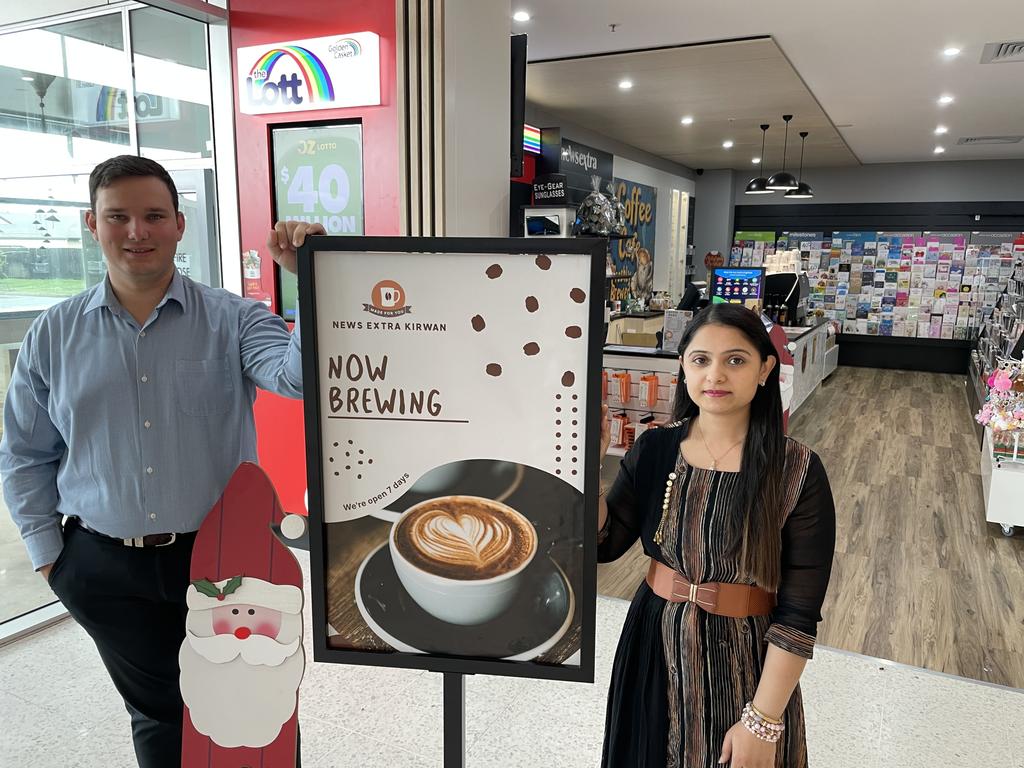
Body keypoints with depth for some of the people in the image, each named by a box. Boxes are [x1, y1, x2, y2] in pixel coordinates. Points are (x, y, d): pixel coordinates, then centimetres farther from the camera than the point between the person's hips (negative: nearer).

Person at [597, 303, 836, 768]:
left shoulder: (797, 472, -16)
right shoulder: (654, 450, -7)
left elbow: (799, 614, -15)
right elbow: (604, 545, -7)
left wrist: (764, 720, -15)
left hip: (743, 664, -3)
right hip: (655, 650, 3)